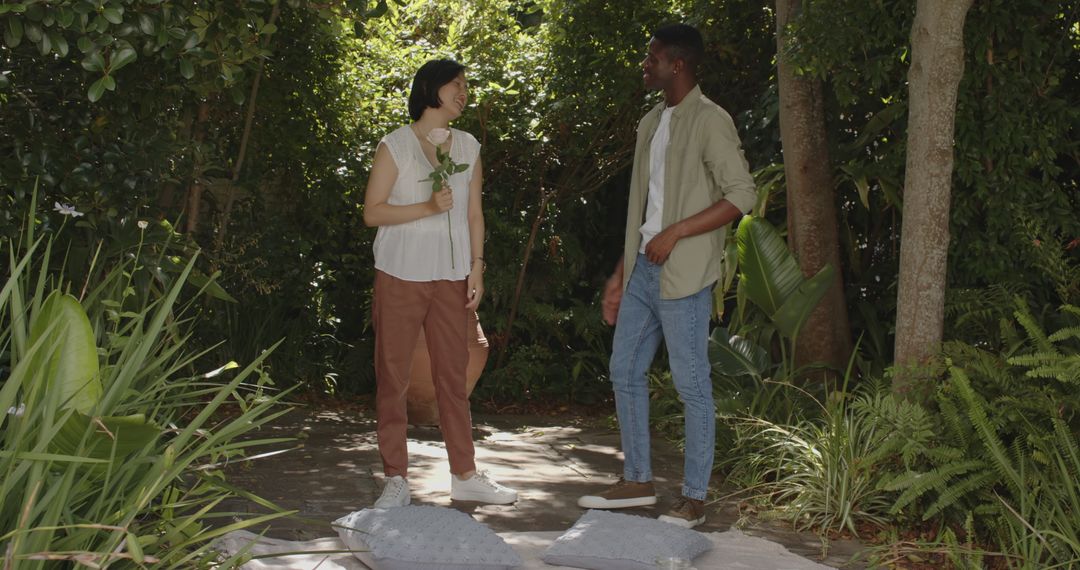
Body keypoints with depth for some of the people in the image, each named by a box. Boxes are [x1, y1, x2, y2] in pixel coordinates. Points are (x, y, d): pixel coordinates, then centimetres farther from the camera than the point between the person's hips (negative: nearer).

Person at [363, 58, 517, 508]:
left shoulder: (468, 147, 11)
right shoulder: (395, 146, -3)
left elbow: (474, 213, 14)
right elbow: (372, 212, -6)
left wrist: (476, 267, 6)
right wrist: (428, 207, -16)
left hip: (450, 277, 4)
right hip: (401, 276, -4)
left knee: (453, 374, 7)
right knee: (393, 375, -1)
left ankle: (465, 475, 14)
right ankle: (396, 479, 6)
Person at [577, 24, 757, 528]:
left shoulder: (708, 120, -10)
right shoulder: (651, 123, 15)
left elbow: (742, 195, -17)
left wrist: (675, 234, -18)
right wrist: (620, 273, 17)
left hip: (683, 275, -9)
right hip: (643, 269, 9)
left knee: (691, 384, -2)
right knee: (625, 371, 12)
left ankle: (693, 499, 6)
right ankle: (637, 481, 24)